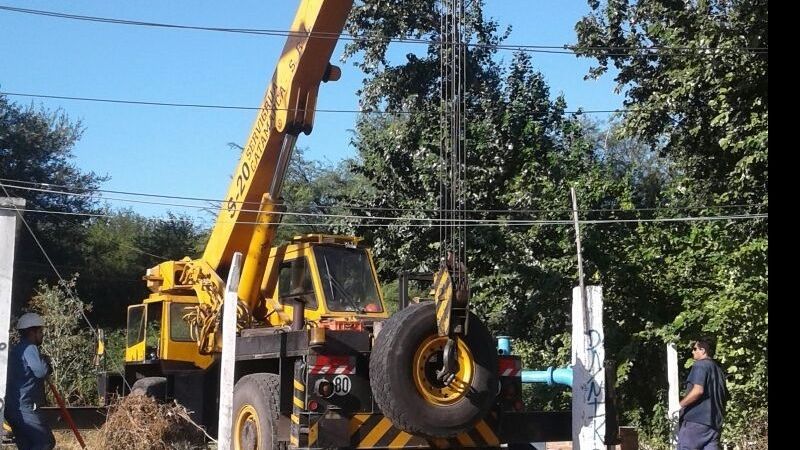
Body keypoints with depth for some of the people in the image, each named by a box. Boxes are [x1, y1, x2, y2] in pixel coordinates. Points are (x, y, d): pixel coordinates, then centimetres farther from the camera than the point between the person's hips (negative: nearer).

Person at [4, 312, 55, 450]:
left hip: (13, 408, 10)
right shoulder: (29, 348, -10)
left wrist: (44, 362, 15)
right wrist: (46, 361, -1)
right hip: (25, 408, -10)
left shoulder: (17, 349, 21)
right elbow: (41, 371, -22)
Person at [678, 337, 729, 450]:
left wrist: (679, 406, -14)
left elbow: (698, 390, -18)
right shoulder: (718, 369, 21)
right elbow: (725, 396, 25)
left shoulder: (700, 365, -5)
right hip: (714, 422, 8)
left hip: (696, 419, -8)